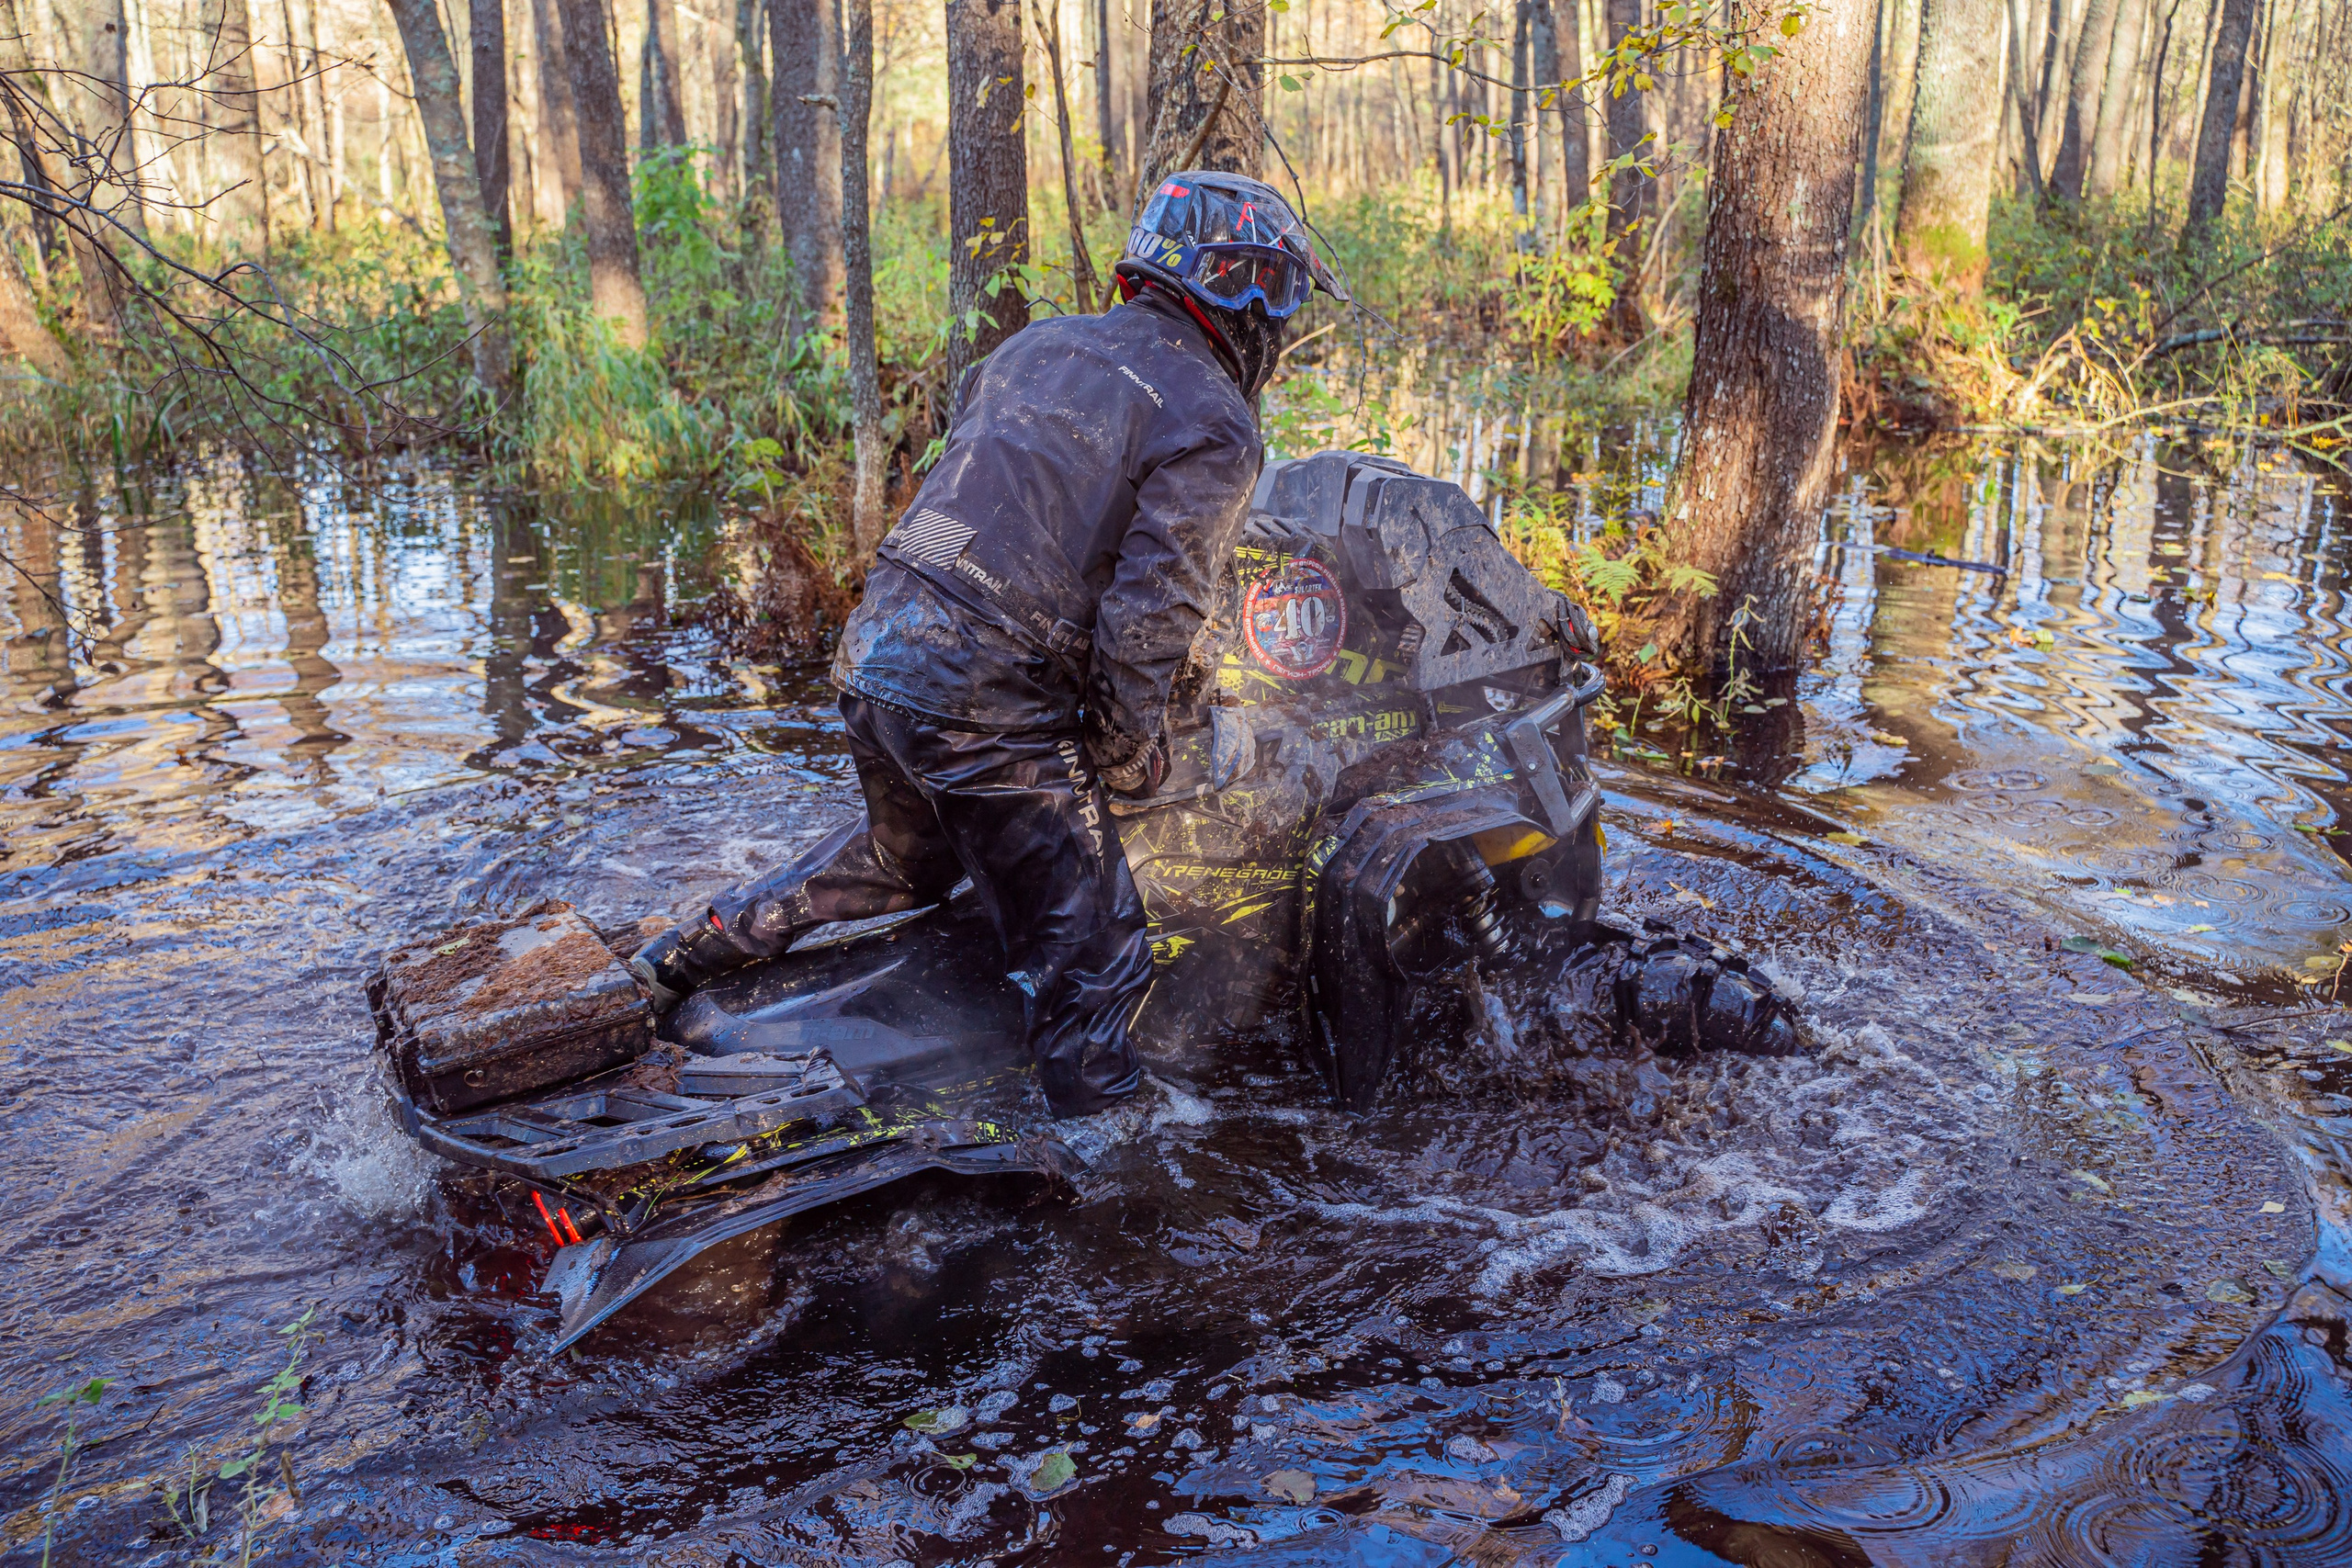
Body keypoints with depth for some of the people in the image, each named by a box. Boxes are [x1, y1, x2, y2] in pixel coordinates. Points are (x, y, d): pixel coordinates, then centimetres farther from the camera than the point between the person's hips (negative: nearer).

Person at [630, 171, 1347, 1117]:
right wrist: (1129, 754, -2)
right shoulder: (1214, 428, -8)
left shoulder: (1035, 344, 15)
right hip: (991, 712, -8)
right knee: (1090, 967, 6)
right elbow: (1146, 618, -15)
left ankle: (693, 951, 41)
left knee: (906, 861, 35)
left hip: (873, 650, 8)